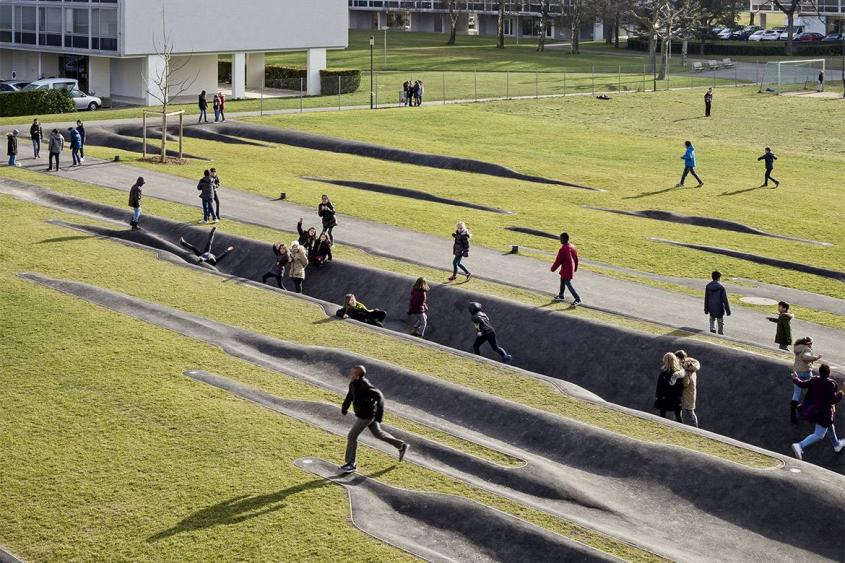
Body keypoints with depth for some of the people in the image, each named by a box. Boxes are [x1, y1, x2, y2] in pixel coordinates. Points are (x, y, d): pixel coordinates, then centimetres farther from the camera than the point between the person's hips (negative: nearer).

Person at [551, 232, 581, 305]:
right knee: (562, 280, 25)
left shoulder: (563, 249, -25)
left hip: (566, 270, -9)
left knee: (568, 284, -1)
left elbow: (558, 261, -18)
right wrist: (575, 268, 24)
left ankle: (578, 299, -1)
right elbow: (576, 258, 11)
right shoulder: (573, 247, 1)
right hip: (571, 268, 9)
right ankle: (560, 296, 39)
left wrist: (553, 268, -3)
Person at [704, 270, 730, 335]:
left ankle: (712, 328, 7)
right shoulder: (721, 287, -16)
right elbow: (725, 300, -14)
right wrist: (728, 310, -7)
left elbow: (706, 299, 4)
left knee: (712, 319, 27)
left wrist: (706, 309, 14)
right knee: (720, 323, 10)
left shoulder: (708, 286, -3)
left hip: (711, 309, 3)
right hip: (719, 309, -3)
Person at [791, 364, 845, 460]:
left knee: (830, 427, 32)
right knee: (818, 435, -5)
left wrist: (795, 378, 29)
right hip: (824, 413, -8)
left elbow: (802, 384, 10)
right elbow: (833, 400, -21)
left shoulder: (813, 380, -5)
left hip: (813, 409, 8)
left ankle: (837, 445, 51)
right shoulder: (830, 384, -23)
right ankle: (800, 446, -22)